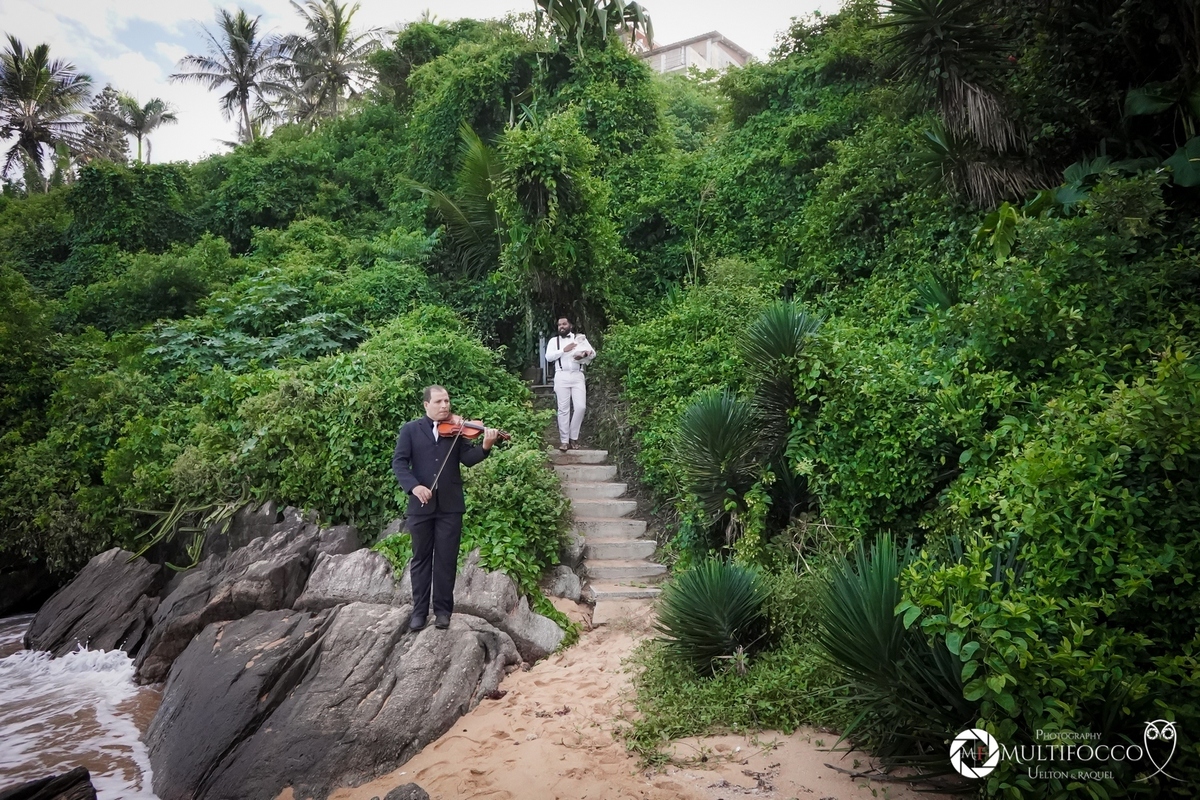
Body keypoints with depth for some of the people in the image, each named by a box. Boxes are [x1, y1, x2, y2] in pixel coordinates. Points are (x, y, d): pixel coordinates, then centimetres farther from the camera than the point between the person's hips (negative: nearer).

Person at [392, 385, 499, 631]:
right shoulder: (410, 430, 3)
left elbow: (468, 459, -6)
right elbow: (399, 462, -5)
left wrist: (485, 447, -25)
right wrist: (413, 486, -20)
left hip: (450, 505, 0)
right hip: (421, 505, 0)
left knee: (446, 560, 6)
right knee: (421, 559, 10)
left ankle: (443, 609, 18)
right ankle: (419, 610, 20)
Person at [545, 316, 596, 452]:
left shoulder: (580, 338, 13)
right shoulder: (554, 340, 13)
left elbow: (593, 352, 6)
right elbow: (548, 357, -1)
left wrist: (584, 354, -16)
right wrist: (564, 350, -10)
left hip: (577, 376, 1)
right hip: (561, 377, 0)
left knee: (580, 407, -8)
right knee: (563, 409, -2)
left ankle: (574, 437, 7)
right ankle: (564, 440, 2)